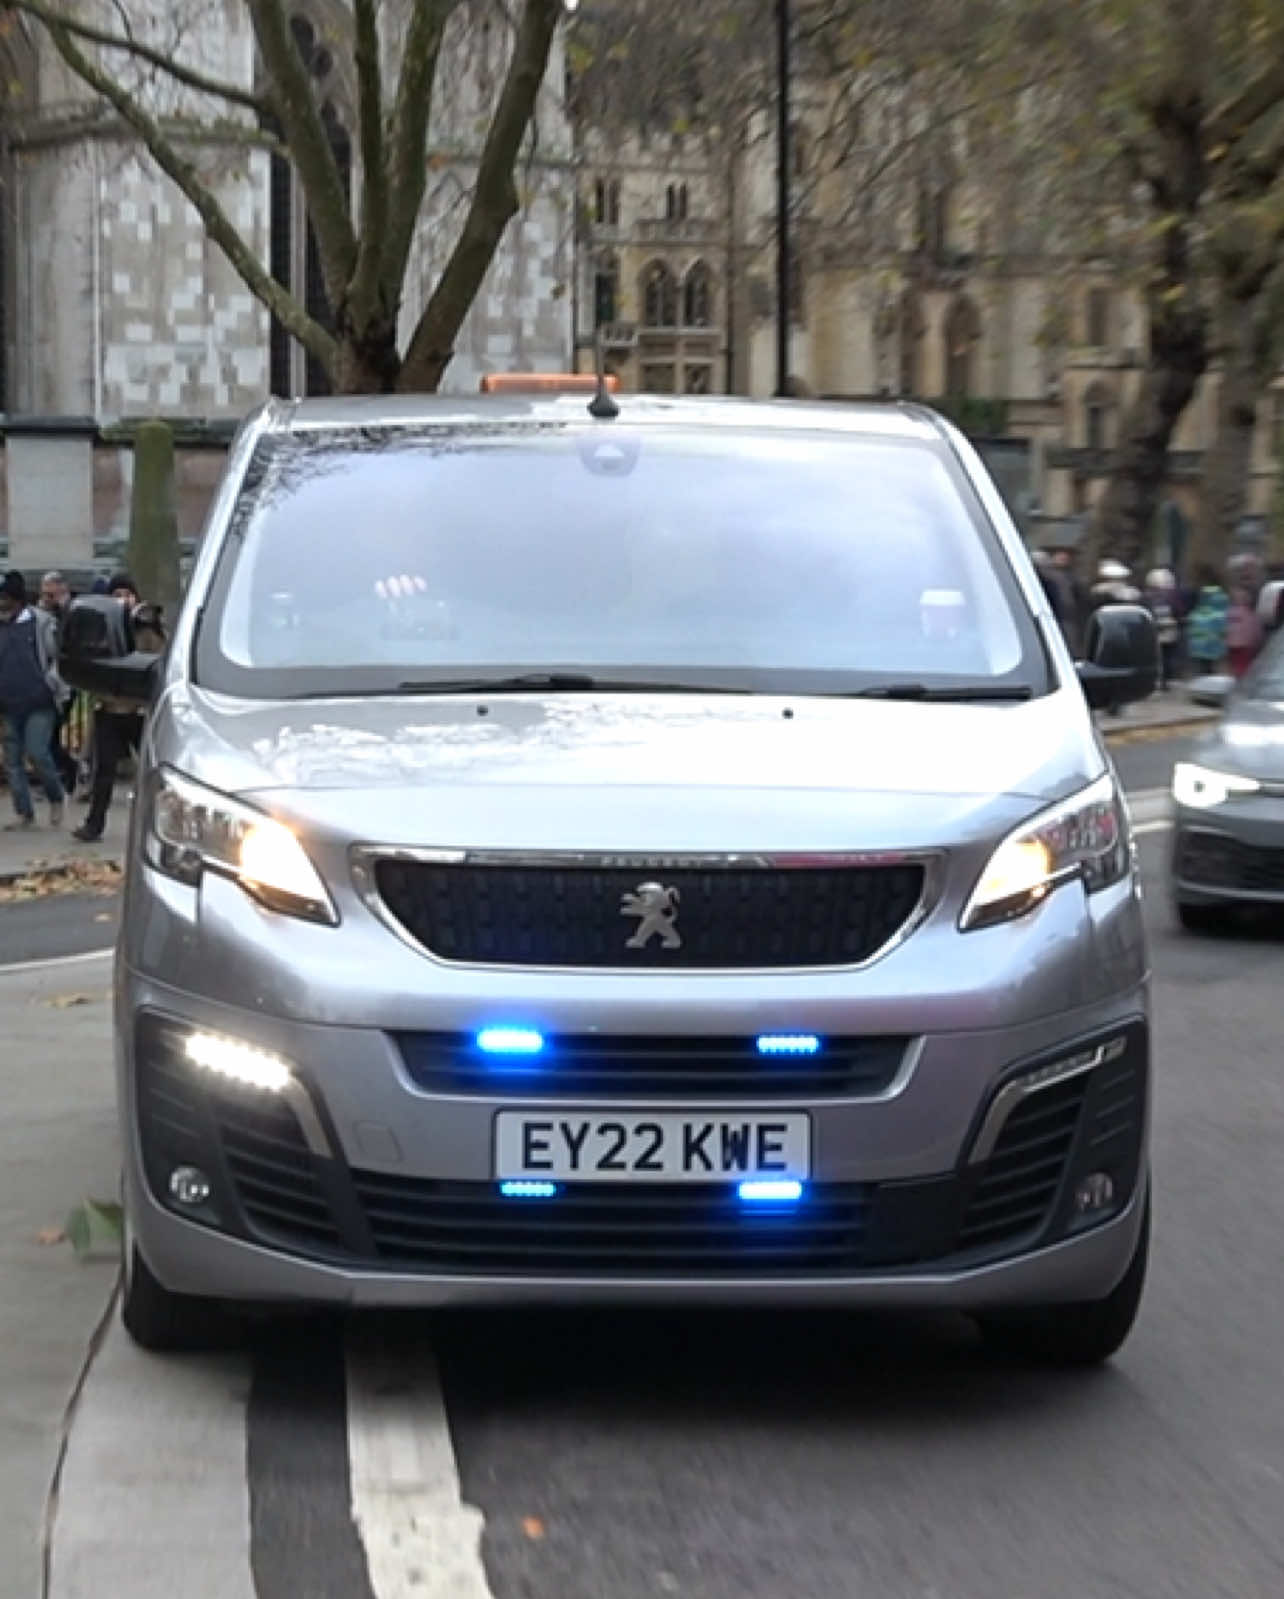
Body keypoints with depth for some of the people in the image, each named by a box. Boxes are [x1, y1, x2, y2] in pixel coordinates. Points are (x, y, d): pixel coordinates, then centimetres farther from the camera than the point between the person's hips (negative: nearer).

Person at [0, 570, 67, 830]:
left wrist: (53, 682, -10)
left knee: (37, 752, -14)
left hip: (39, 703, -5)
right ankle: (23, 813, 12)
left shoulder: (40, 622, -2)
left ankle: (56, 799, 9)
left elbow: (58, 656, 1)